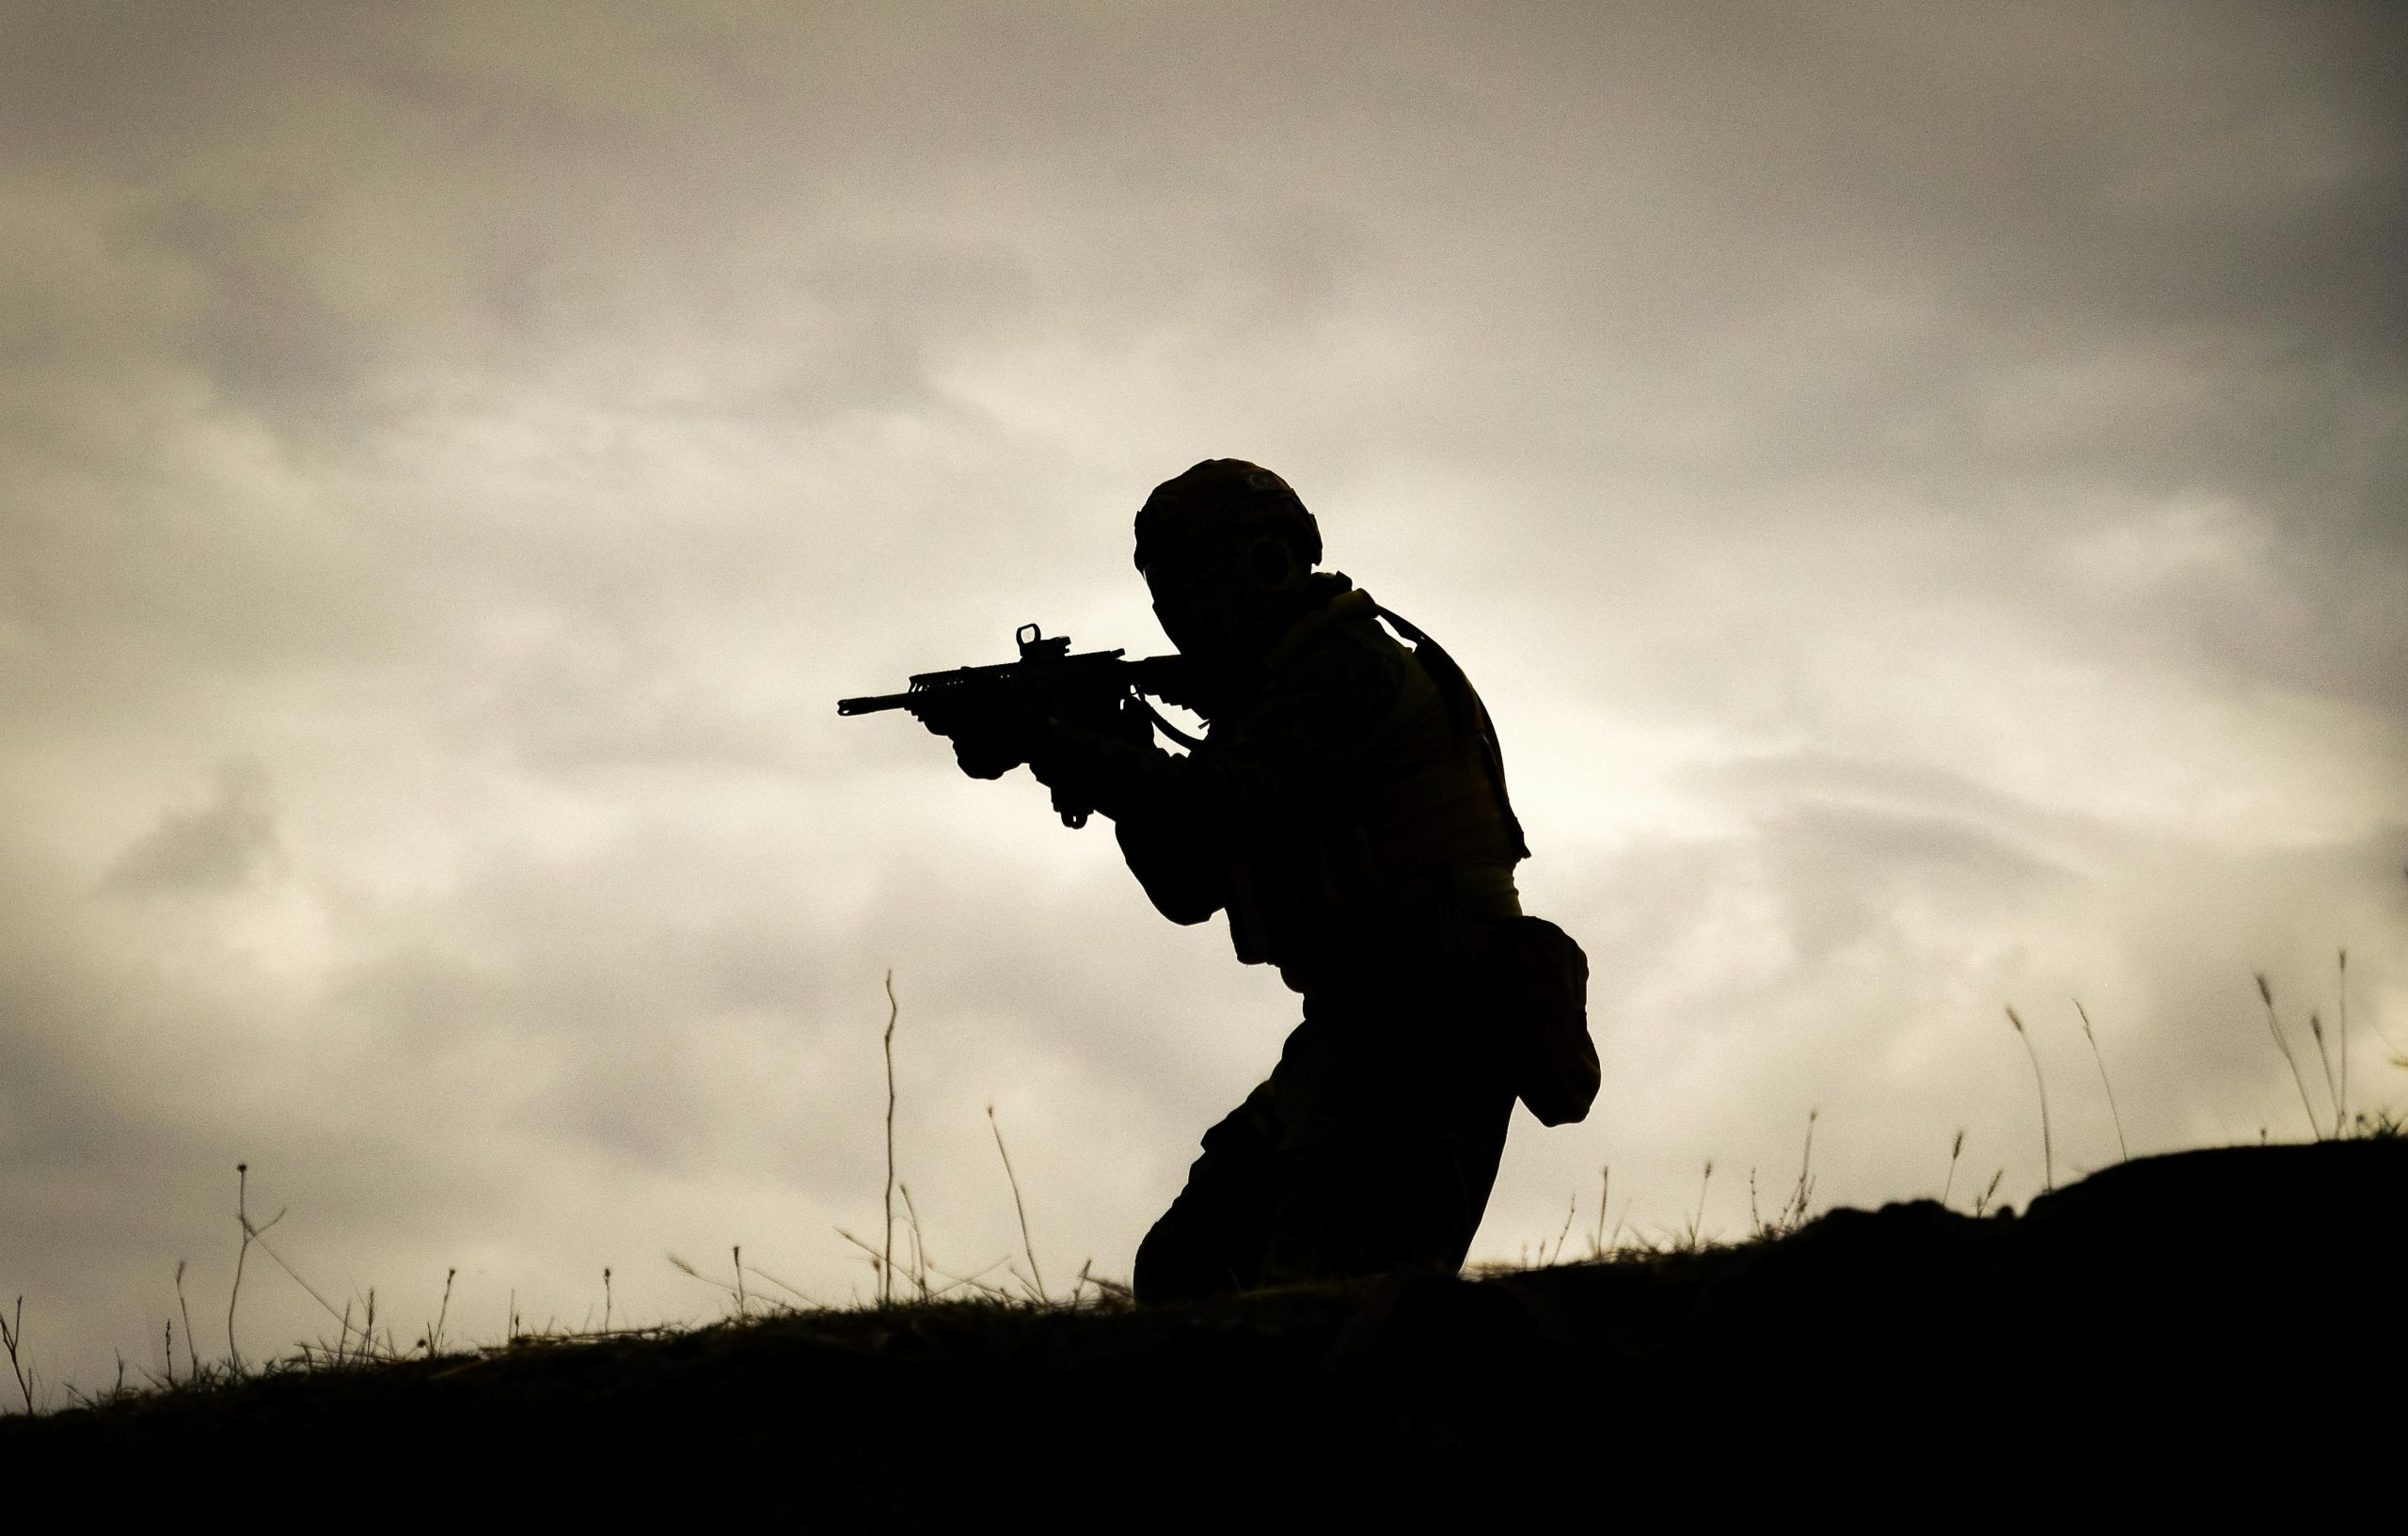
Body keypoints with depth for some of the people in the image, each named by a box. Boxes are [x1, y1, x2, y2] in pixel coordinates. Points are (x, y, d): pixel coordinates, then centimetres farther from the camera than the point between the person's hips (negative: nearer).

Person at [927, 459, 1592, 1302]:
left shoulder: (1348, 665, -8)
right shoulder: (1271, 693, 21)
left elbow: (1231, 807, -23)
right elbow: (1189, 885, 18)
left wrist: (1047, 746, -20)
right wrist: (1121, 758, 2)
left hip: (1422, 1025, -10)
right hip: (1354, 1028, 10)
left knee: (1320, 1290, -22)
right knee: (1185, 1268, 9)